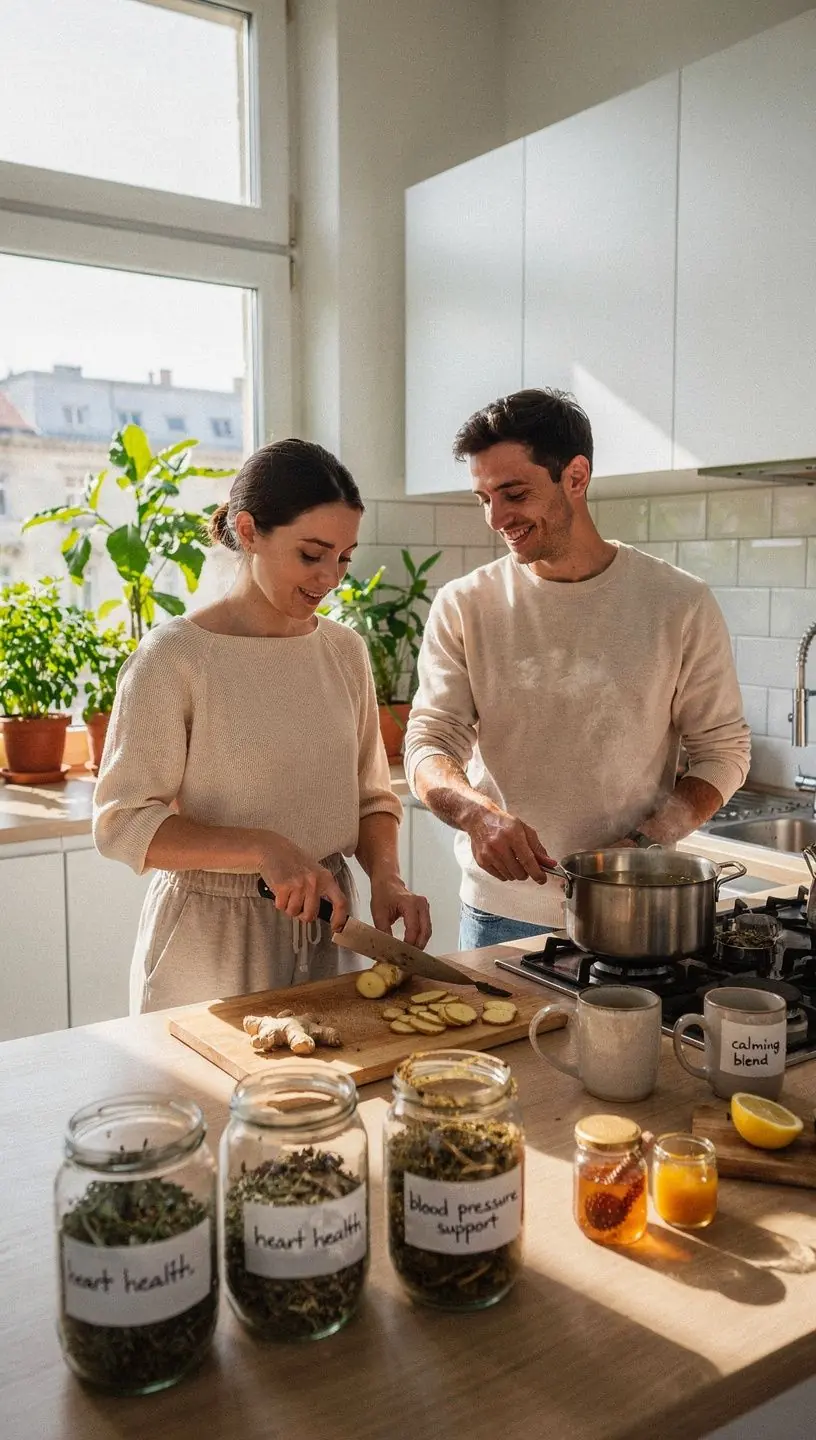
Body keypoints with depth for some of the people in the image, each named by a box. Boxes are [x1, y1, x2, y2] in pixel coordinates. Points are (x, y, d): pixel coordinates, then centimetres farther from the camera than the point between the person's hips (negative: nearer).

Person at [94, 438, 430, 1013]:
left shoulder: (345, 650, 2)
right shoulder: (174, 657, -13)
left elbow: (372, 796, 9)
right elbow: (121, 822, -14)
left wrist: (385, 877, -10)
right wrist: (263, 848, -24)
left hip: (325, 925, 5)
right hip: (210, 937, -4)